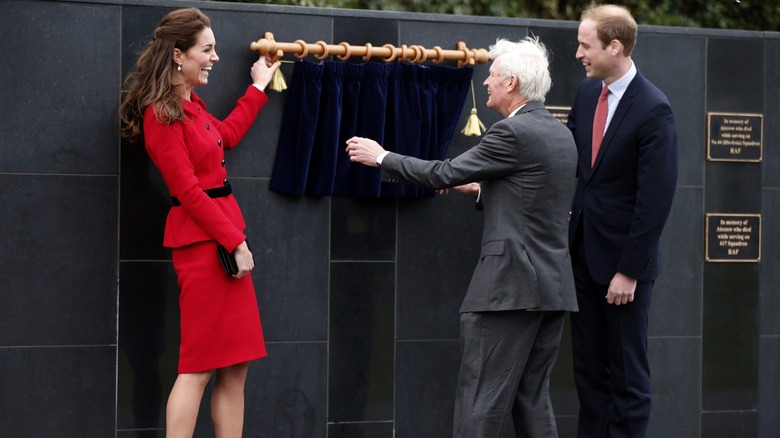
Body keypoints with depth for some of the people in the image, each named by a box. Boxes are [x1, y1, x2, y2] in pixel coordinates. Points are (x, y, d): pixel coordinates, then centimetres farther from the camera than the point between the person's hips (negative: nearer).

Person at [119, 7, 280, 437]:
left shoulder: (192, 105, 14)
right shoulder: (162, 115, -13)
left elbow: (226, 135, 34)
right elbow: (188, 191, -16)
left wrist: (258, 87, 40)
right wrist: (235, 241, -15)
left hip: (224, 233, 10)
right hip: (202, 241, -10)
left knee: (234, 367, 7)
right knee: (200, 365, -9)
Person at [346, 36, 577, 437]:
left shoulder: (512, 133, -12)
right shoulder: (561, 134, 14)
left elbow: (444, 174, -7)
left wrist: (381, 157, 4)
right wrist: (480, 187, 24)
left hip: (510, 284, -9)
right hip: (555, 286, 9)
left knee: (482, 401, -5)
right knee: (531, 398, 12)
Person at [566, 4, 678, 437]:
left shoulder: (653, 110, -17)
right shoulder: (588, 91, 5)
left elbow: (656, 199, -18)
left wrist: (629, 270, -17)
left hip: (623, 255, -7)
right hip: (584, 250, 7)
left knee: (627, 371, 4)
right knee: (589, 365, 13)